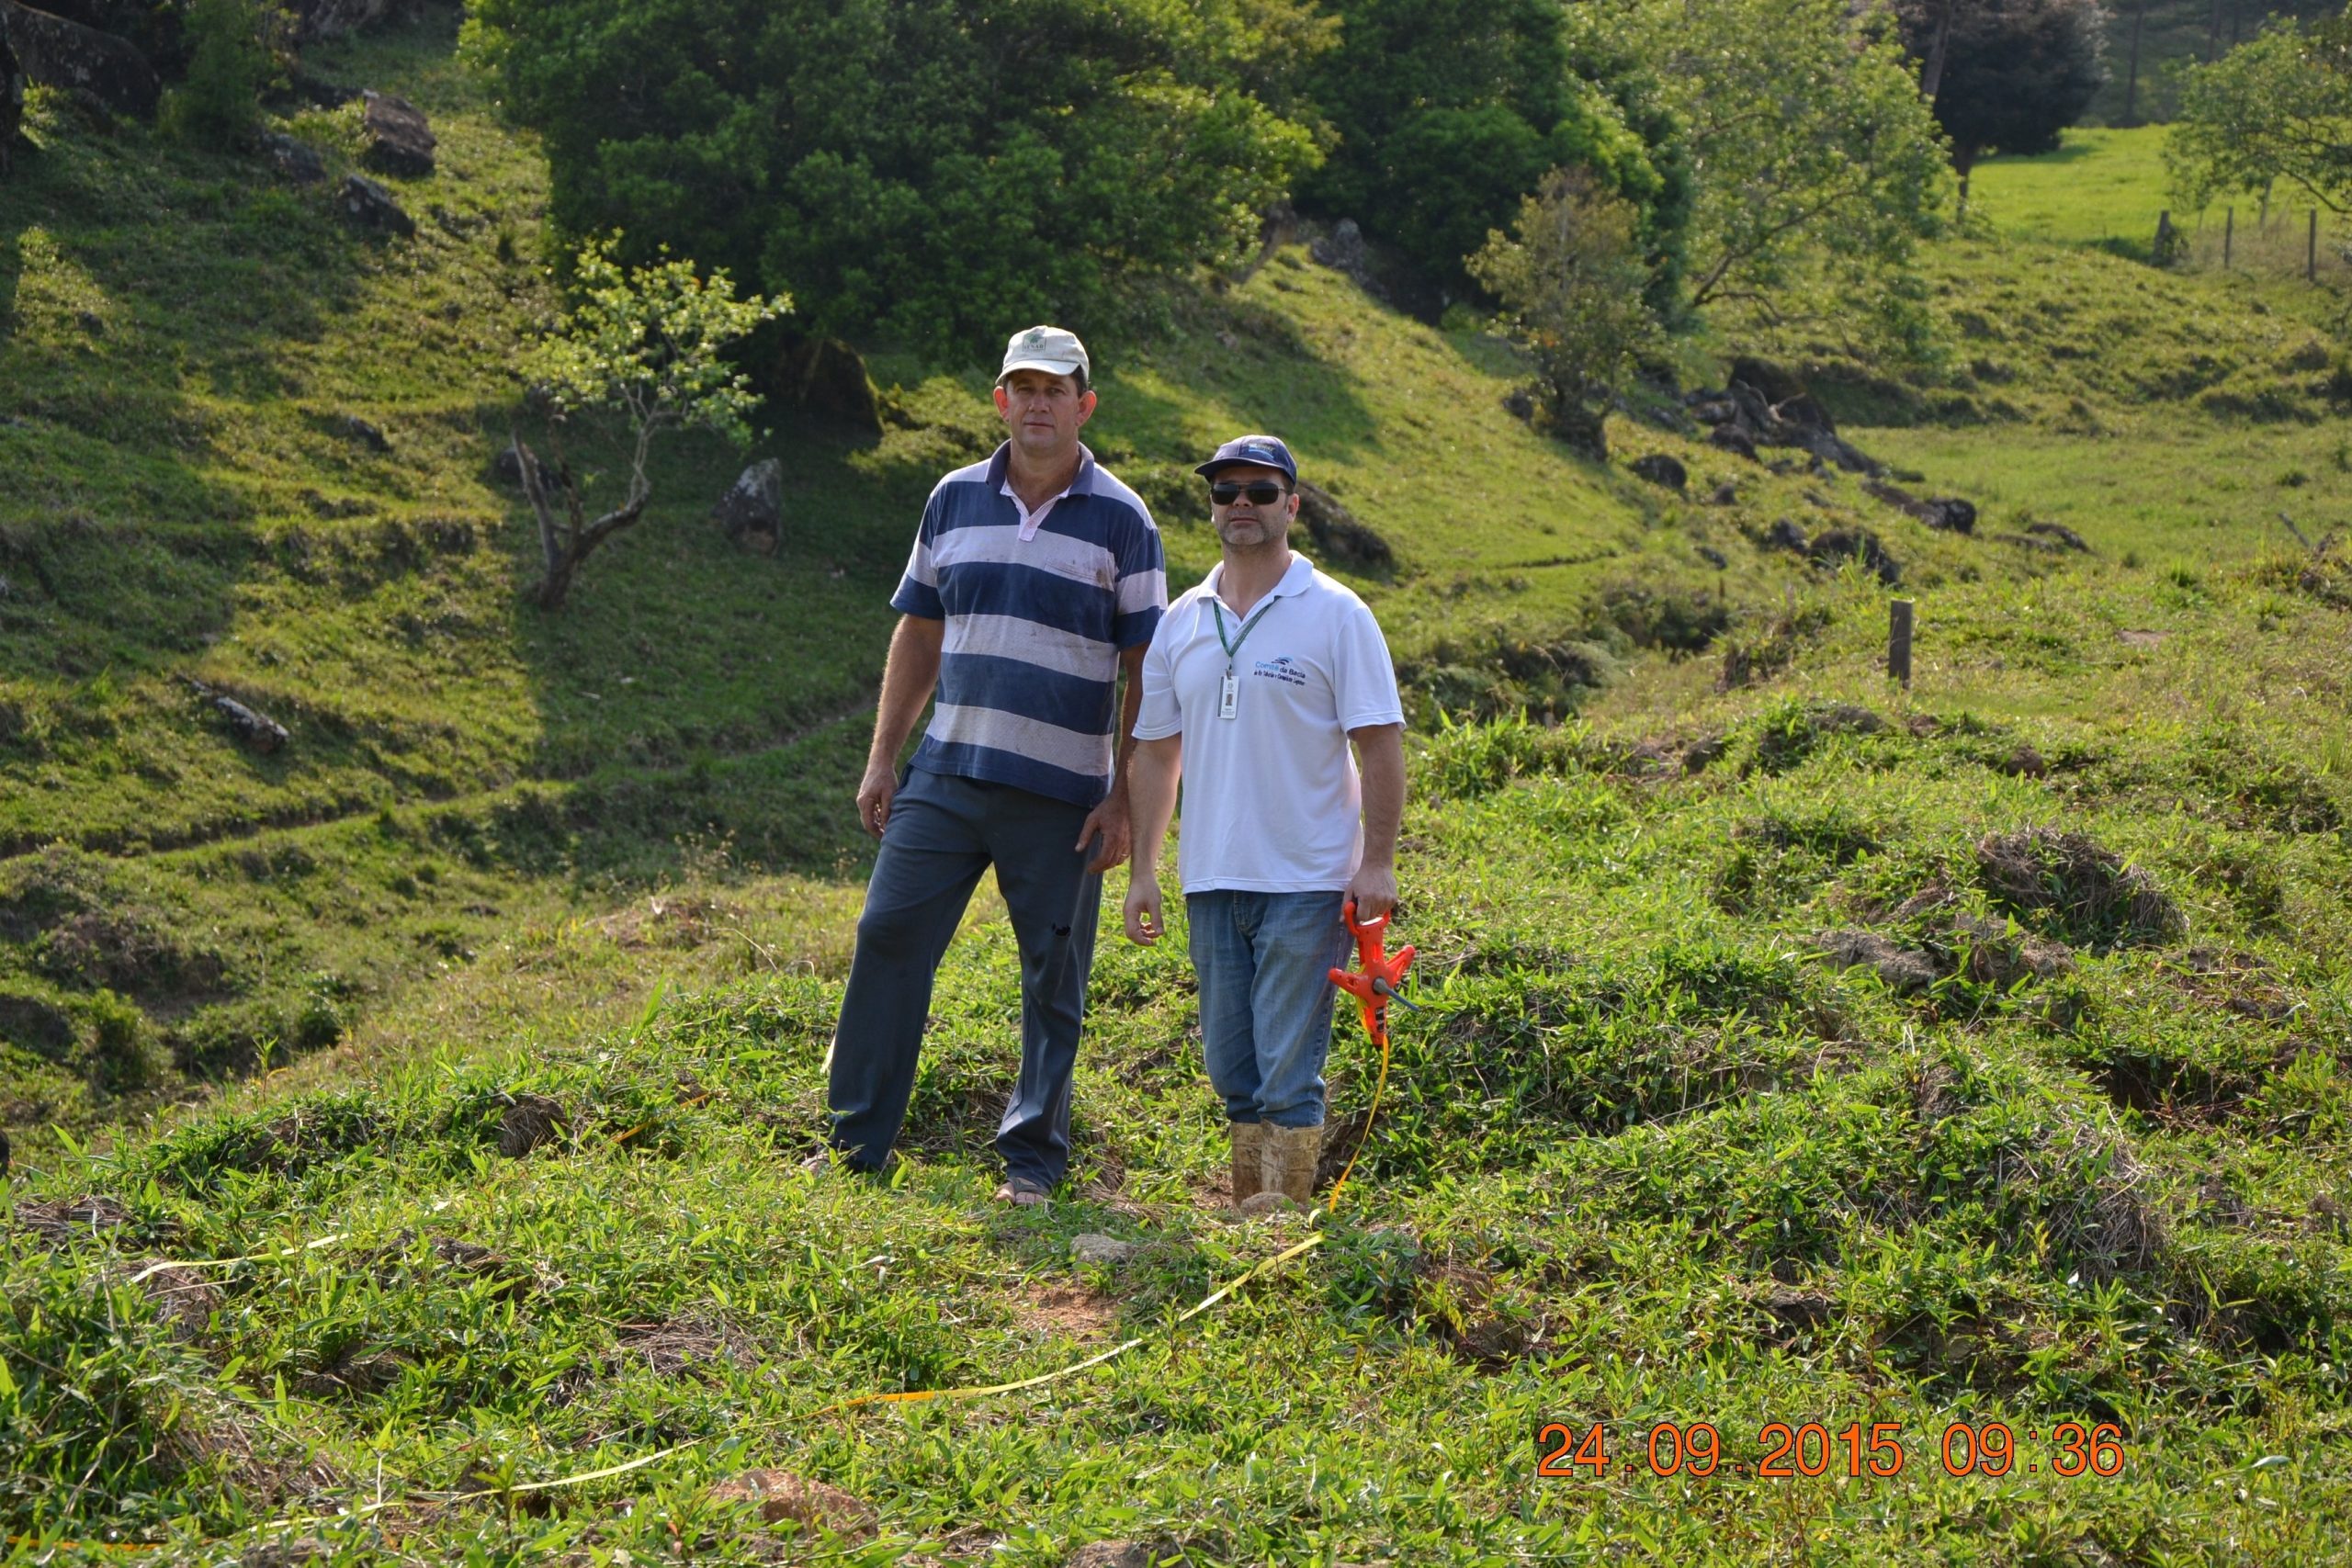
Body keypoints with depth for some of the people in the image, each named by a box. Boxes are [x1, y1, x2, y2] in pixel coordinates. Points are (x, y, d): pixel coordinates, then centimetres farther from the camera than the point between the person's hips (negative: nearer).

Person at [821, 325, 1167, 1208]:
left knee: (1054, 977, 3)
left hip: (1062, 794, -3)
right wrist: (882, 759, 10)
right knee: (888, 936, -1)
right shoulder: (955, 501, 8)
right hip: (947, 773, 3)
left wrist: (1124, 800, -7)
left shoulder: (1121, 521, -2)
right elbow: (918, 637, 15)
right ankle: (857, 1143, 9)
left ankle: (1033, 1159, 14)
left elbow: (1145, 672, -2)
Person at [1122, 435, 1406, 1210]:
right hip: (1212, 882, 5)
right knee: (1233, 1071, 11)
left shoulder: (1334, 615, -4)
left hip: (1306, 883, -5)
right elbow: (1157, 752, 15)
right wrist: (1143, 870, 11)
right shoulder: (1181, 621, 10)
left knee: (1288, 1073, -7)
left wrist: (1377, 862, -13)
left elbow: (1381, 745, -6)